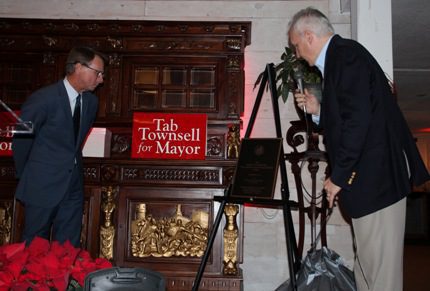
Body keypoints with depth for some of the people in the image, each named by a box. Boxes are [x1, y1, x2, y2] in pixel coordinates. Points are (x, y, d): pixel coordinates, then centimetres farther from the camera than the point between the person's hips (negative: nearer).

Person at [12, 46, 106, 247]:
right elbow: (21, 140, -3)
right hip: (42, 186, -5)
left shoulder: (91, 102, 4)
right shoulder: (43, 99, -14)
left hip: (73, 187, 5)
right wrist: (25, 176, 7)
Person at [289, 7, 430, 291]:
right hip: (369, 180, 10)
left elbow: (359, 119, -20)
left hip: (376, 177, -10)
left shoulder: (345, 53, -10)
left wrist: (338, 176, -15)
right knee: (366, 268, 15)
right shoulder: (339, 58, 20)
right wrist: (319, 111, 12)